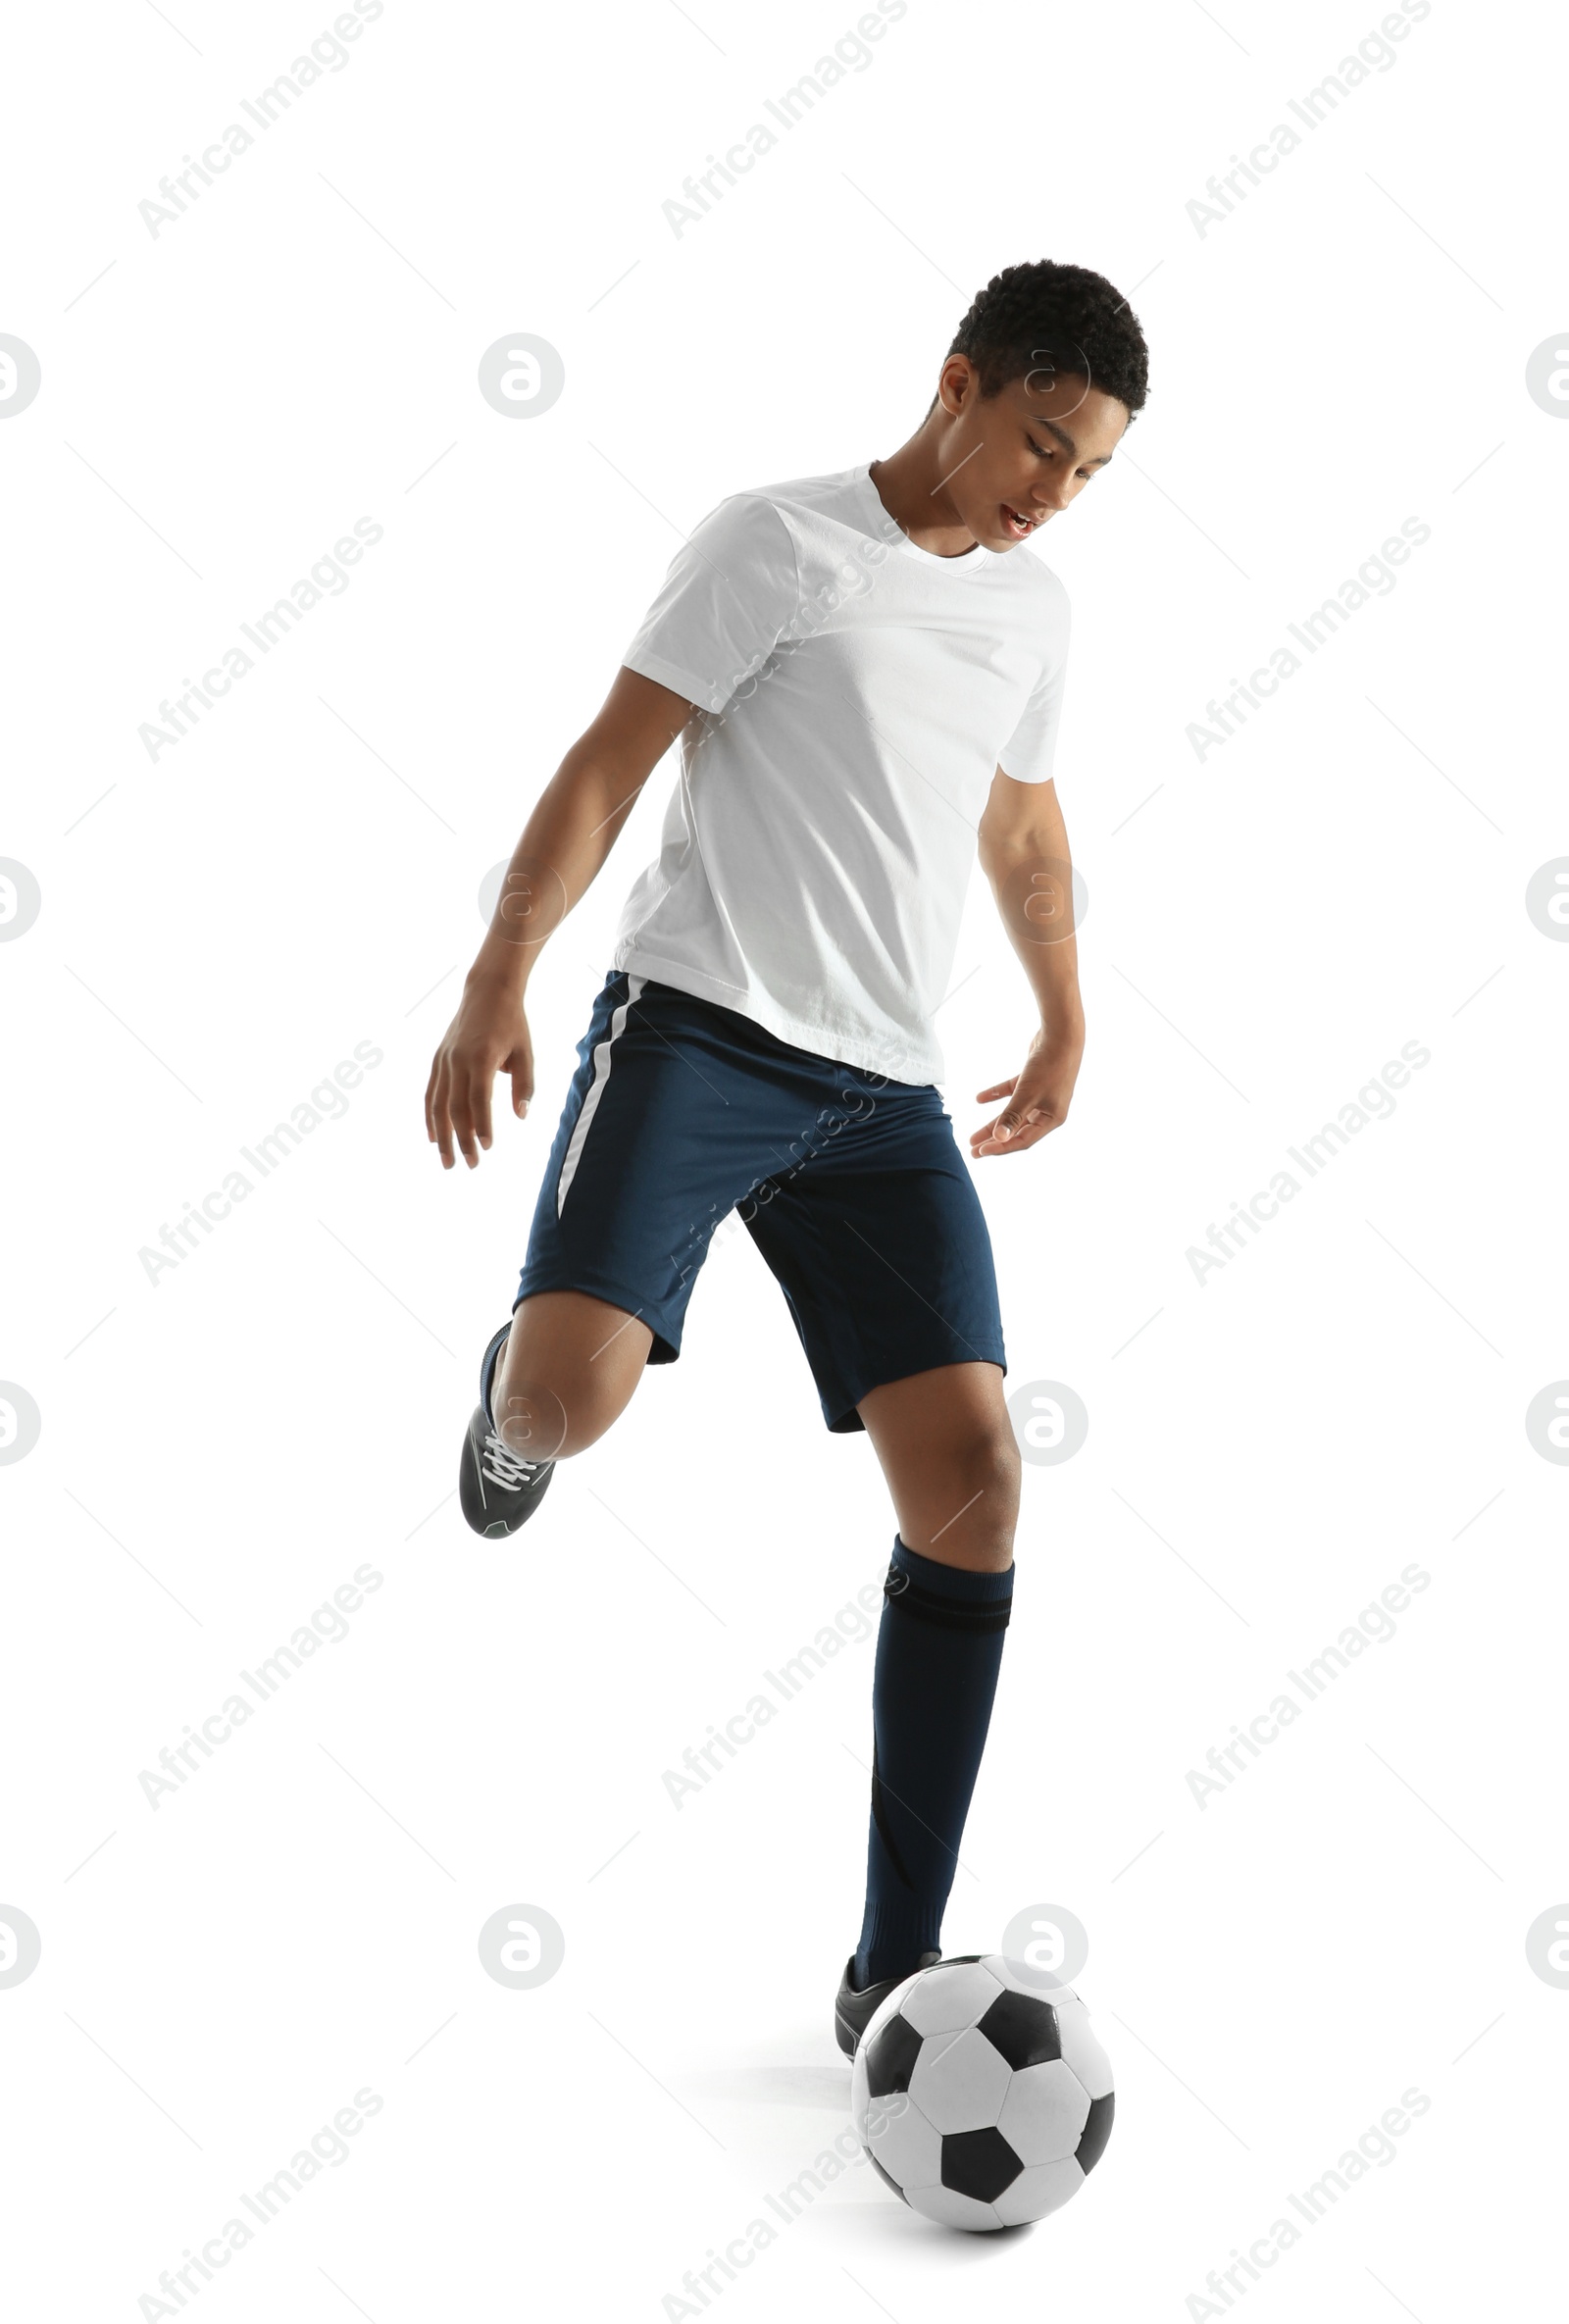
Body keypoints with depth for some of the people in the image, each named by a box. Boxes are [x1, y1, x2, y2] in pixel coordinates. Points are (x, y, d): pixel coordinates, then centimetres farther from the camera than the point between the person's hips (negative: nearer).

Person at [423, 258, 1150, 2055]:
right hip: (697, 1026, -5)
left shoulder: (1032, 612, 16)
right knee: (573, 1400, -27)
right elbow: (610, 760, -5)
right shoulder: (779, 540, -1)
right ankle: (514, 1393, 17)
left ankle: (894, 1975, 0)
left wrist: (1064, 1028, 38)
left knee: (975, 1478, -8)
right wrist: (498, 982, -13)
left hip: (887, 1094, 5)